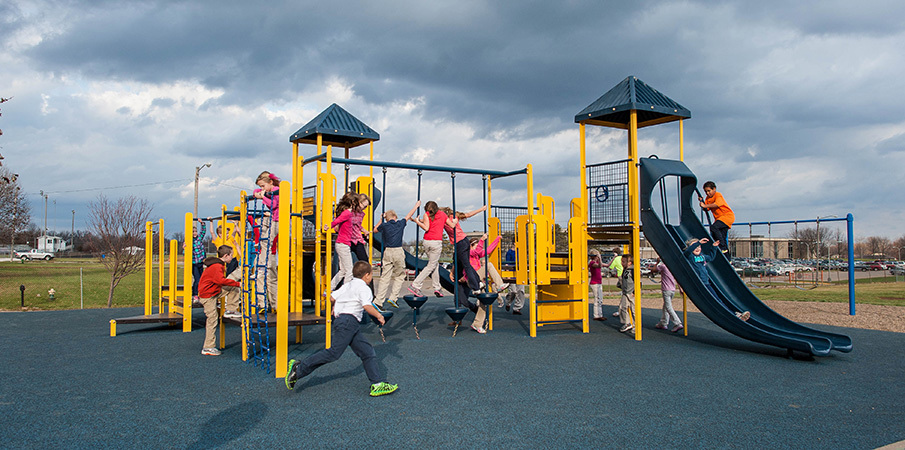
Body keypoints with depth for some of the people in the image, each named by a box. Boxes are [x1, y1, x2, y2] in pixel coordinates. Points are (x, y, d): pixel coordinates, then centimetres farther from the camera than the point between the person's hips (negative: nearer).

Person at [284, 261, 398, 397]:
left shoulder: (347, 285, 21)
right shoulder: (363, 288, -5)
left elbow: (332, 297, 20)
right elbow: (367, 306, -19)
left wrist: (335, 307, 40)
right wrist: (379, 315, -6)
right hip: (348, 321, -10)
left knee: (368, 353, 5)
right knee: (334, 353, -13)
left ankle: (378, 384, 1)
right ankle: (299, 369, -7)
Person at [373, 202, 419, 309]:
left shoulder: (384, 225, 4)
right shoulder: (400, 224, 5)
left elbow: (375, 230, 24)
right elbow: (409, 215, 22)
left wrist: (381, 219, 29)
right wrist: (416, 205, 37)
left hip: (388, 252, 1)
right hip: (398, 252, -1)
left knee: (385, 277, 1)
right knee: (400, 276, 13)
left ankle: (378, 301, -5)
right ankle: (393, 298, 3)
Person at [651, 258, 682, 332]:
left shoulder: (663, 266, -11)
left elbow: (653, 270, 2)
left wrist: (657, 262, 12)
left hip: (666, 289, -8)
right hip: (673, 289, 8)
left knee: (669, 307, -8)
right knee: (666, 307, 17)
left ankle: (678, 324, -18)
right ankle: (663, 323, 24)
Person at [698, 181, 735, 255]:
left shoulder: (718, 195, -11)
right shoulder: (708, 199, 11)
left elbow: (717, 204, -29)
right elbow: (706, 209, 6)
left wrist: (705, 205, -34)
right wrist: (702, 201, -8)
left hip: (728, 216, -9)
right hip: (718, 218, 9)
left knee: (713, 227, -29)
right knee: (722, 237, 7)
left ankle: (723, 248, -25)